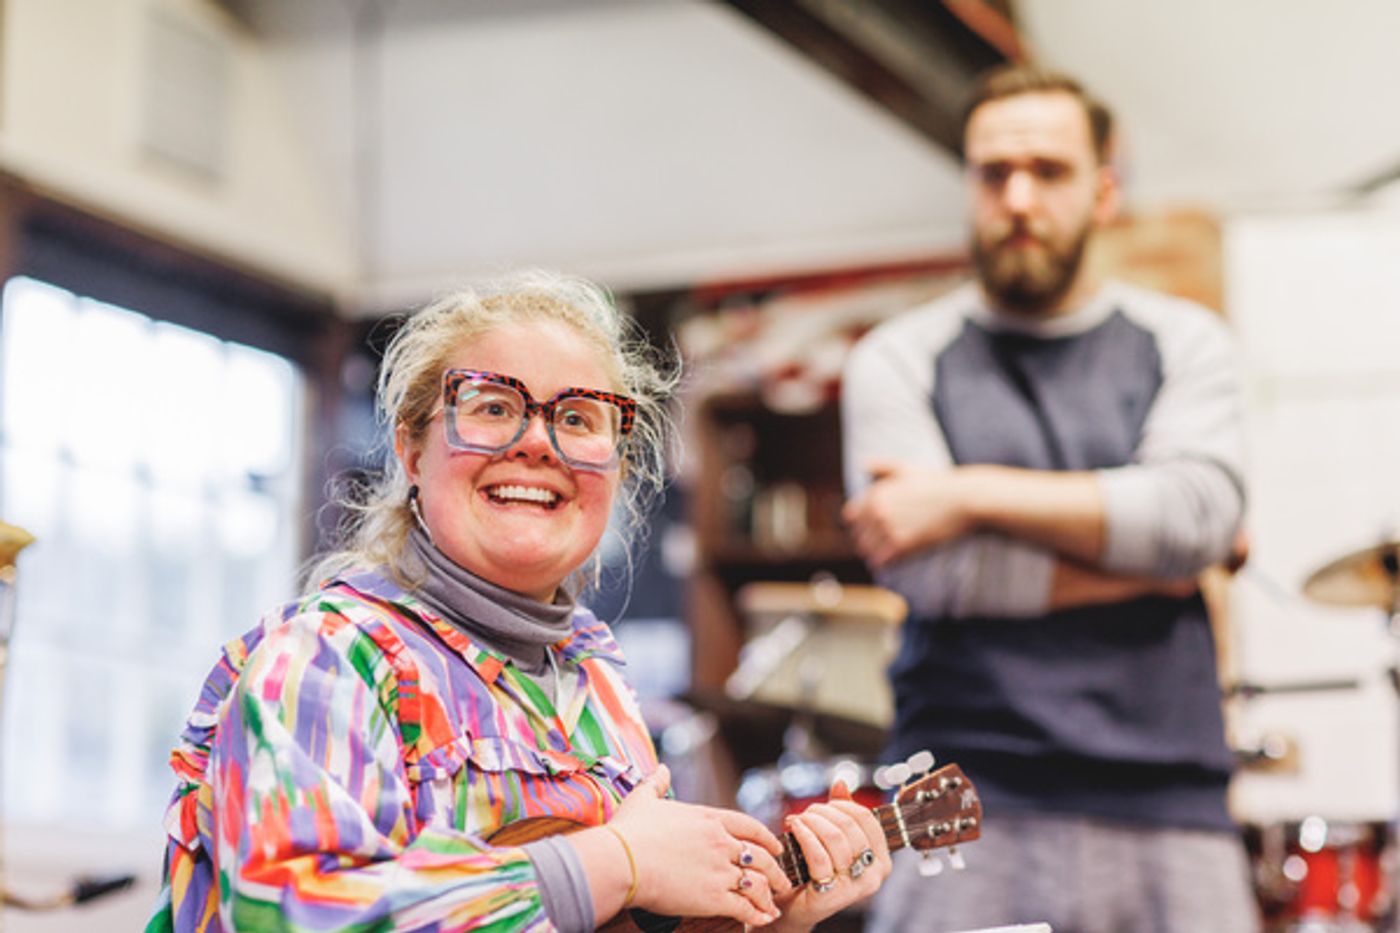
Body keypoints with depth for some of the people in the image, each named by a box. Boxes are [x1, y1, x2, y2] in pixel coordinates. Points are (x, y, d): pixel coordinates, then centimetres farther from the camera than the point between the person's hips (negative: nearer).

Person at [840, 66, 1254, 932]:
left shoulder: (1182, 342, 13)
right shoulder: (898, 361, 8)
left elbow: (1200, 509, -6)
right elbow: (933, 571, -6)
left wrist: (970, 496, -8)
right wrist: (1150, 559, -1)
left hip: (1166, 805, 2)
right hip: (968, 806, -1)